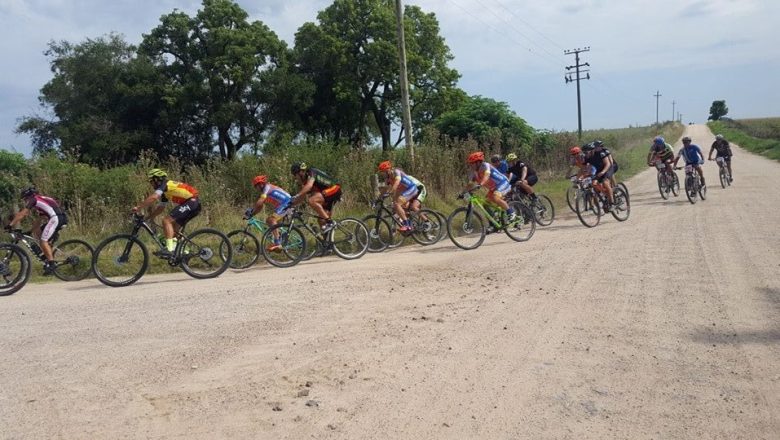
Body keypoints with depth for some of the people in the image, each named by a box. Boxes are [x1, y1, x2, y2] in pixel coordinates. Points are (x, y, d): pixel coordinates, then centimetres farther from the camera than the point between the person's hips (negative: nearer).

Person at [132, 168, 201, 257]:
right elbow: (160, 208, 28)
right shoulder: (165, 191, 24)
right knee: (174, 227, 17)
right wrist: (149, 217, 22)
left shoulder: (165, 184, -4)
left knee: (166, 221, -14)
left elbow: (153, 198, -20)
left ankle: (170, 249, -19)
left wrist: (138, 207, -18)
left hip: (191, 202, -10)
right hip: (195, 204, 10)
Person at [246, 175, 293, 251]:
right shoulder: (264, 191, 17)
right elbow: (260, 206, 16)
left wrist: (251, 212, -11)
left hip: (287, 202, -10)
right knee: (268, 220, 10)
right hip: (281, 204, 10)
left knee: (271, 219, -21)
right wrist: (251, 214, 6)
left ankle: (277, 244, -25)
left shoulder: (267, 187, -12)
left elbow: (259, 203, -21)